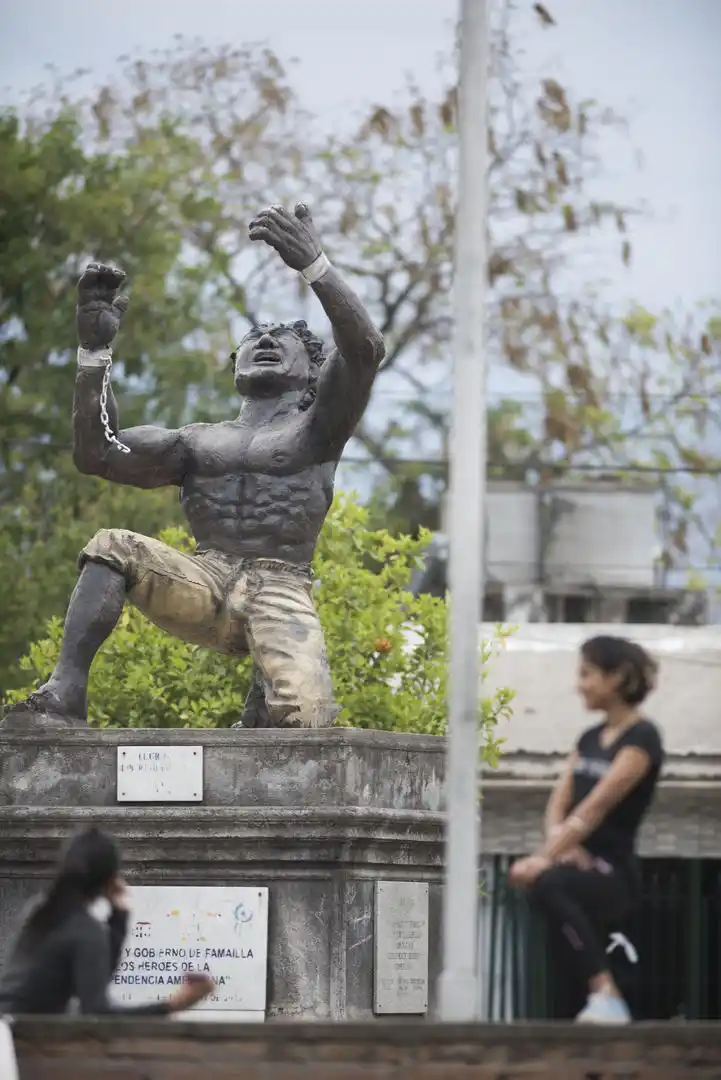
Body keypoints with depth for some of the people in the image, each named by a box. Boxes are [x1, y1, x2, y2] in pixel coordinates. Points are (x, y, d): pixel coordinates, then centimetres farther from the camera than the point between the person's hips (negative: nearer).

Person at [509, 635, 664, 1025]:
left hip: (612, 873, -9)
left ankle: (606, 996, -36)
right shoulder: (590, 739, 16)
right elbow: (559, 803, 8)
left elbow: (596, 806, -18)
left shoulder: (641, 738, -9)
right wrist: (559, 843, -14)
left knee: (547, 884, -36)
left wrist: (545, 857, -25)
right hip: (577, 864, 9)